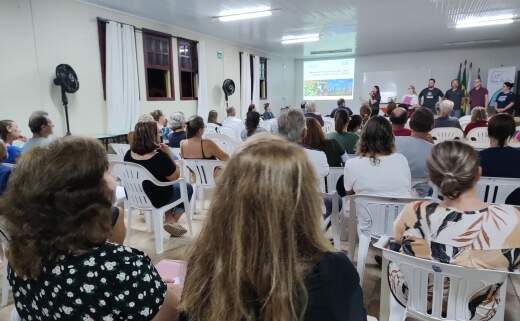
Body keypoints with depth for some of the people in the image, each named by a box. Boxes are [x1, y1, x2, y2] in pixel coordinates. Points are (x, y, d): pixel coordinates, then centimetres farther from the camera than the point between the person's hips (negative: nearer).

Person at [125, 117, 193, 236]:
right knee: (187, 188, 18)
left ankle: (169, 218, 31)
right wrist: (168, 154, -17)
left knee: (171, 187, 31)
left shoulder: (128, 154, -11)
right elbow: (176, 176, -14)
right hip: (156, 201, -6)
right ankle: (171, 221, 16)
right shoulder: (160, 157, -29)